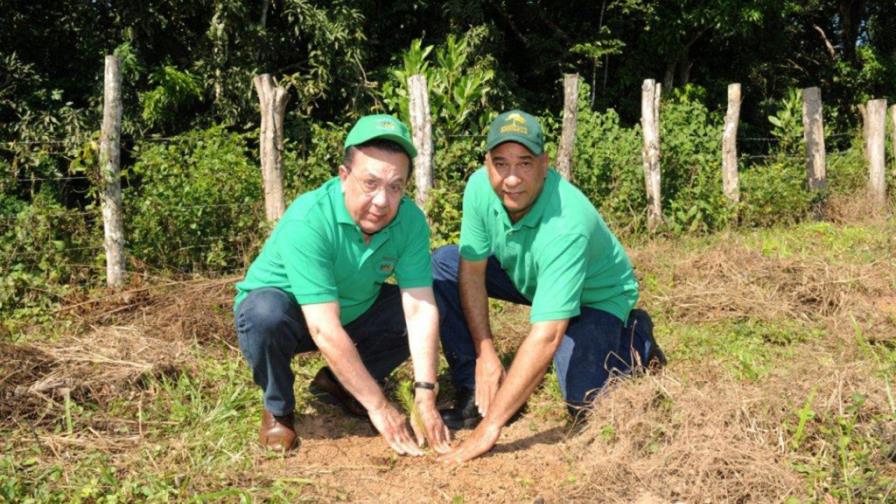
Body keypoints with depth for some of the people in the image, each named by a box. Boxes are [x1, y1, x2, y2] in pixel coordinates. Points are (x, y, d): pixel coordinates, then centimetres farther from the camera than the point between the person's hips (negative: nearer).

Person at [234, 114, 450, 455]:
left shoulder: (410, 220, -19)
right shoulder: (307, 221, -35)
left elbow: (420, 309, -22)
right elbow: (324, 330, -37)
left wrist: (425, 397, -30)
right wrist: (377, 405, -34)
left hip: (355, 313, 5)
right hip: (284, 308, -5)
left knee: (428, 315, -13)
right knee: (266, 314, -37)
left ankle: (337, 384, 8)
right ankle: (278, 409, -6)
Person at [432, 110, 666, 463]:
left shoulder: (567, 223, -41)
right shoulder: (480, 186, -24)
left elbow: (547, 336, -45)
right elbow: (472, 270, -12)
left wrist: (490, 427, -46)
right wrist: (485, 355, -17)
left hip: (596, 295, -5)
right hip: (528, 278, 6)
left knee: (584, 402, -21)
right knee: (442, 265, -12)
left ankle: (634, 340, 11)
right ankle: (474, 394, -5)